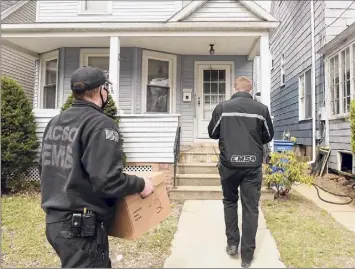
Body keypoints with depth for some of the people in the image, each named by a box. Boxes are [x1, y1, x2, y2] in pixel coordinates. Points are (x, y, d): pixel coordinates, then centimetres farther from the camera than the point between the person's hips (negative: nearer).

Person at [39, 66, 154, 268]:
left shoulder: (55, 122, 8)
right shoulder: (101, 124, -19)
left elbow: (46, 168, 15)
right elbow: (108, 181, -27)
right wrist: (140, 184, -11)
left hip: (55, 220, 9)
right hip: (82, 226, -9)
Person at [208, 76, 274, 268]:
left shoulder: (222, 107, -4)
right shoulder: (261, 109, -2)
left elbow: (212, 133, 7)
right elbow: (268, 137, 9)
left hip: (229, 164, 0)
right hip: (253, 165, 0)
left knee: (230, 202, 20)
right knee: (251, 207, 8)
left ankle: (232, 244, 23)